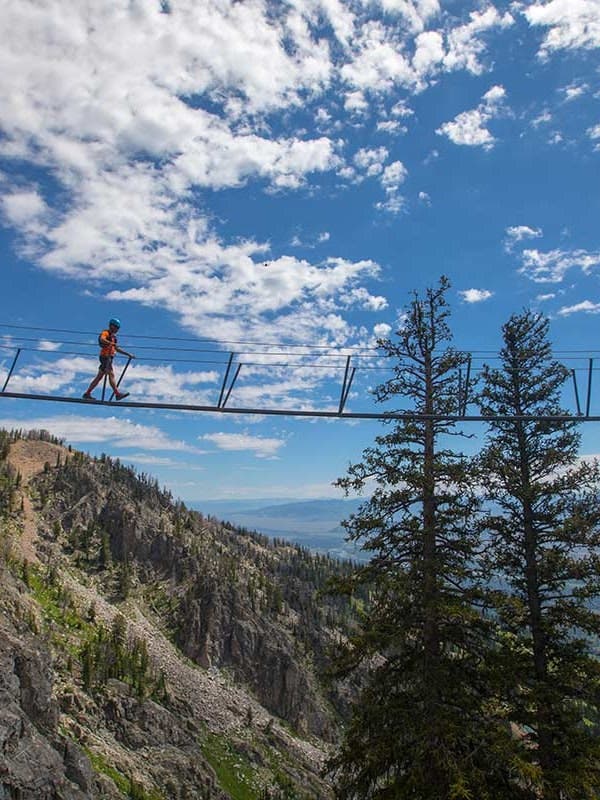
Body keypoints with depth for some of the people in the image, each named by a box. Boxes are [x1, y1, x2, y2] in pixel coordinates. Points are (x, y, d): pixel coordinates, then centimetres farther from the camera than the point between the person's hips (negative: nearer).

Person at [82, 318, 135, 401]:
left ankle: (87, 394, 14)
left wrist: (128, 354, 26)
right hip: (105, 357, -9)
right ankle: (118, 394, -19)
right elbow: (102, 339, -28)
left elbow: (117, 349, 28)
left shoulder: (113, 336, 23)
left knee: (99, 377, 9)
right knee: (111, 374, -14)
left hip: (109, 358, 9)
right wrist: (112, 343, -40)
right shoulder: (105, 333, -4)